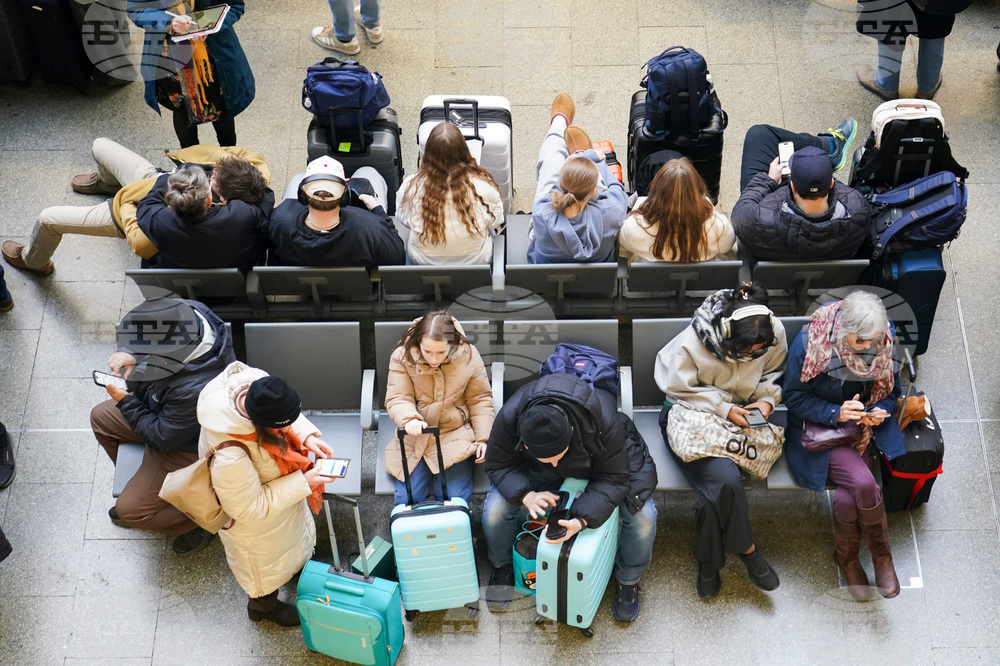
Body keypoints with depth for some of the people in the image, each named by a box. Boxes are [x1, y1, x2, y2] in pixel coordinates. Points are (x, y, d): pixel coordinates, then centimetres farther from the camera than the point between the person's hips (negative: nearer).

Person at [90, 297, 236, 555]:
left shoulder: (196, 391, -46)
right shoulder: (186, 312, -26)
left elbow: (165, 438, -27)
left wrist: (125, 401, -18)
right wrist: (130, 355, -21)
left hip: (187, 446, -9)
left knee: (129, 510, -2)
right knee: (101, 417, 21)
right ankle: (136, 480, 40)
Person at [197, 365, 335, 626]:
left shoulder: (253, 380, -32)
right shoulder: (230, 458, -49)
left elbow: (287, 411, -6)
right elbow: (251, 510, -31)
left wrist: (307, 436, -21)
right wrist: (303, 484, -30)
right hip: (256, 522, -6)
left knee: (296, 533, 37)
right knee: (266, 566, 27)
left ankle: (298, 565, 70)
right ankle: (264, 604, 59)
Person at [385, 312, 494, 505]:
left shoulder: (469, 356, -9)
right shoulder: (402, 357, -11)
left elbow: (480, 399, 1)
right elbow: (397, 399, -12)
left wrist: (483, 438, -6)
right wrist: (409, 418, -34)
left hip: (456, 436, 0)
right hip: (416, 436, 1)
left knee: (454, 499, -14)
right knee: (407, 500, -12)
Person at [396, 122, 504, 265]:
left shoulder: (411, 186, -24)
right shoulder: (483, 185, -26)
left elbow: (402, 217, -3)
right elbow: (495, 221, -8)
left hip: (422, 261, 1)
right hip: (476, 260, -1)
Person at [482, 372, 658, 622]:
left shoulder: (603, 420, -40)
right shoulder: (510, 417, -36)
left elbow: (613, 479, -27)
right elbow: (498, 465, -19)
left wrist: (582, 519, -43)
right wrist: (526, 495, -40)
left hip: (602, 462, -1)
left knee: (643, 516, -22)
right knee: (495, 510, -21)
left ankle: (628, 580, 9)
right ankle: (501, 566, 13)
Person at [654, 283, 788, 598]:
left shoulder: (775, 334, -12)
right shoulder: (691, 343, -23)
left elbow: (774, 374, 8)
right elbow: (678, 388, -11)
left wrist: (767, 399, -11)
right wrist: (723, 409, -19)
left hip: (742, 416, 3)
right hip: (694, 415, -3)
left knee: (717, 489, -24)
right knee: (725, 480, -30)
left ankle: (708, 562, -4)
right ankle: (747, 549, -7)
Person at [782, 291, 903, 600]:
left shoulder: (885, 344, -10)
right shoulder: (809, 343, -21)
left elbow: (891, 392, 6)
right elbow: (794, 397, -10)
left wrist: (879, 411, -17)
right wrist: (836, 413, -23)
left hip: (863, 427, 3)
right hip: (817, 428, -3)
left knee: (847, 496, -22)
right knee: (863, 484, -26)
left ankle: (846, 557, 6)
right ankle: (881, 555, -1)